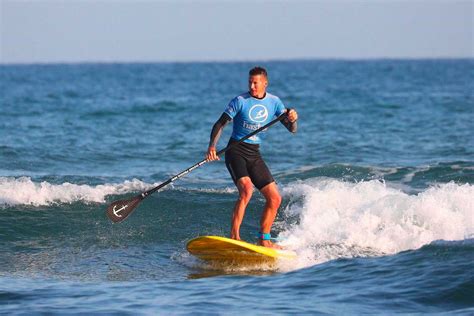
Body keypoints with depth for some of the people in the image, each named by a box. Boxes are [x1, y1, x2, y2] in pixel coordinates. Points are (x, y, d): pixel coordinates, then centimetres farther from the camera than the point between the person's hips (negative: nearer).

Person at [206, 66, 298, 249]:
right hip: (236, 152, -5)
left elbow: (292, 129, 0)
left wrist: (292, 119, -24)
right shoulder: (240, 101, -8)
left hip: (254, 155, 5)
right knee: (246, 189, -29)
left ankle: (264, 240, 13)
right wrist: (212, 146, -25)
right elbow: (220, 124, -9)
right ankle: (234, 236, -27)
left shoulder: (274, 102, 4)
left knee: (275, 198, 0)